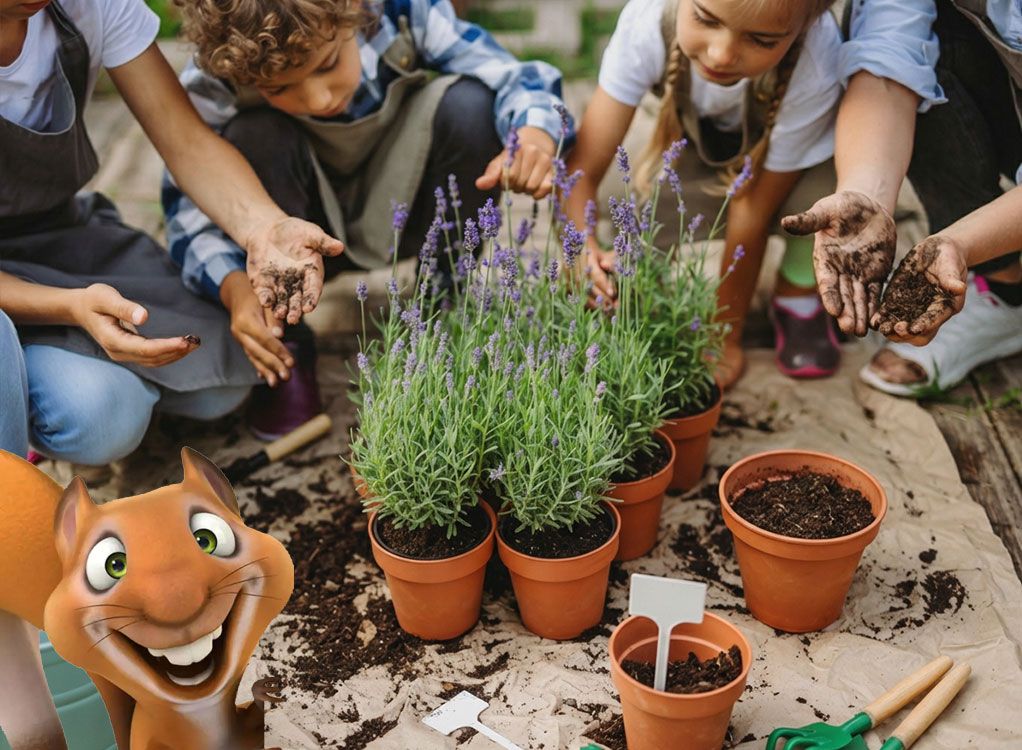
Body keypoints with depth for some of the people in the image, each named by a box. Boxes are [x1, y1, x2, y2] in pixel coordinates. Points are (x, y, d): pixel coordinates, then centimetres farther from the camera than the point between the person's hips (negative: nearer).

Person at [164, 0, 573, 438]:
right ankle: (285, 347, -12)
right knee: (255, 136, -32)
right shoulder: (214, 86, -27)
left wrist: (535, 134, -45)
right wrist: (233, 287, -42)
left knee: (470, 104, -26)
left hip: (401, 214, 1)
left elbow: (513, 79, -23)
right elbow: (190, 209, -23)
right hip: (305, 235, 0)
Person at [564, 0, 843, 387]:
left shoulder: (815, 67, -38)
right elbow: (582, 169, -35)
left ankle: (799, 296, -6)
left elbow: (756, 206, -28)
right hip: (703, 143, 2)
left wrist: (727, 338, -21)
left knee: (821, 185, -36)